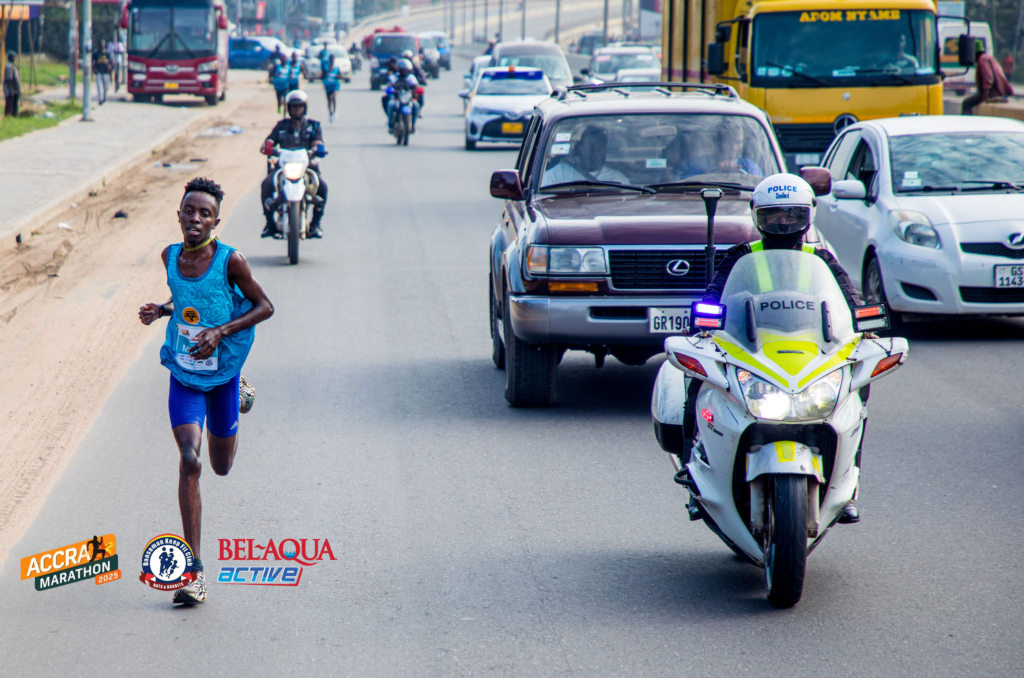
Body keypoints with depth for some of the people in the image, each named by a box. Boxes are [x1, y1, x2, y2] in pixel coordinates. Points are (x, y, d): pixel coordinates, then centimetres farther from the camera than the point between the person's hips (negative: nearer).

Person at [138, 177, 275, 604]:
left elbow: (265, 307, -9)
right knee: (189, 460, -17)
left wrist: (222, 331, -22)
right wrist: (161, 310, -5)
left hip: (223, 371, -1)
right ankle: (194, 570, -14)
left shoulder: (231, 261, -16)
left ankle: (237, 392, 51)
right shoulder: (170, 257, -3)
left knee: (222, 467, 16)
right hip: (184, 375, 1)